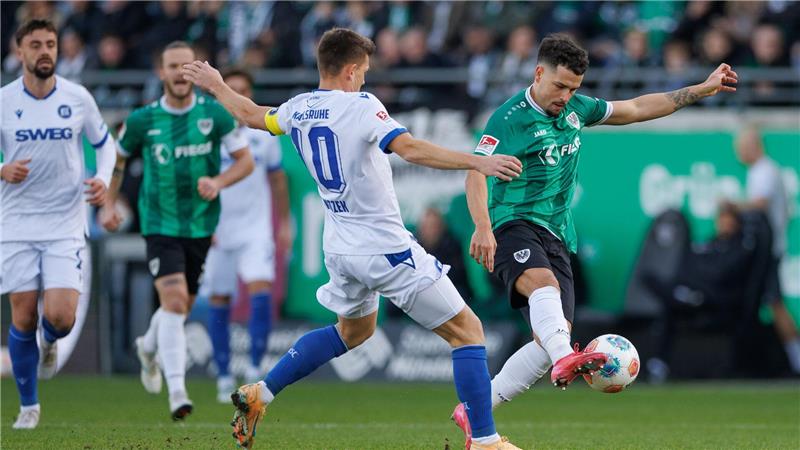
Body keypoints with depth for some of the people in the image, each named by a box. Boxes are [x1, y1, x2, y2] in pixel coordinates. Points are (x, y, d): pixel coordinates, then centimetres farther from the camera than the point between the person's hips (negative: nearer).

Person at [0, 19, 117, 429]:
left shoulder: (78, 98, -2)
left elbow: (103, 142, 14)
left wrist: (103, 179, -5)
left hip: (65, 224, 0)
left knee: (60, 316, -13)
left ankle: (50, 342, 25)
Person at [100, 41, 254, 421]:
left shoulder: (215, 114, -5)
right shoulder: (142, 119, -4)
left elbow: (245, 161, -1)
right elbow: (117, 158, 14)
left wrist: (219, 181, -19)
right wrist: (109, 204, 6)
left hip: (200, 225, 2)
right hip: (159, 223, -2)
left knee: (182, 306, 15)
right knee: (173, 299, -19)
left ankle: (148, 348, 49)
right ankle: (177, 391, -22)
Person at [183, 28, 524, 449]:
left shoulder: (298, 109, 5)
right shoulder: (360, 106, -17)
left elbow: (252, 115, 25)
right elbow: (410, 149, -31)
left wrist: (215, 85, 45)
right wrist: (476, 162, -37)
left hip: (340, 248, 8)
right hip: (387, 250, -8)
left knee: (353, 330, 33)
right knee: (466, 331, -1)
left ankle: (259, 395, 27)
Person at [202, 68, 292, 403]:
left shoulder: (264, 134, 5)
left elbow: (277, 178, 15)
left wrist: (284, 222, 15)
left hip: (256, 229, 1)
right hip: (216, 233, -1)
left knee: (261, 289, -17)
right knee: (219, 302, 3)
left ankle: (255, 368, -11)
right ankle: (224, 377, 14)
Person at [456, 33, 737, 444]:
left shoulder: (575, 109, 14)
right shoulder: (510, 118, -8)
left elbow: (635, 109, 25)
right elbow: (476, 171, -17)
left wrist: (702, 90, 25)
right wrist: (482, 226, -33)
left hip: (556, 237, 7)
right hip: (514, 226, -7)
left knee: (555, 336, -8)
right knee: (543, 283, -39)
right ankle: (565, 359, -65)